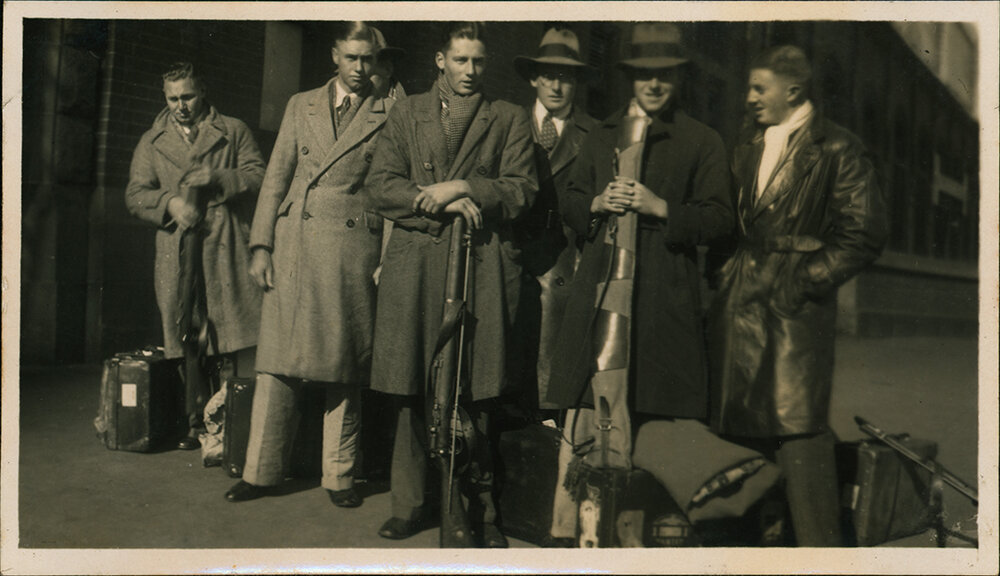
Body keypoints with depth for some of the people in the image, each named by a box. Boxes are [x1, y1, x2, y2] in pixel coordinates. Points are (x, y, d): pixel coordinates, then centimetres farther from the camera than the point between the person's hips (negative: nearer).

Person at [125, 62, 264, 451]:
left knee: (243, 338, -9)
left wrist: (214, 179, -11)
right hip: (178, 252, 3)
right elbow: (135, 195, 12)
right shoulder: (151, 142, 20)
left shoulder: (233, 131, 14)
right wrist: (169, 202, -8)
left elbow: (258, 176, 3)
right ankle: (197, 423, 12)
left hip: (228, 247, -2)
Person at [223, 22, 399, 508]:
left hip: (353, 249, -2)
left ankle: (339, 477, 13)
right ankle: (262, 472, 12)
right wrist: (261, 246, 2)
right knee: (278, 359, 1)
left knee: (343, 367, 2)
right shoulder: (301, 105, 16)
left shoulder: (389, 114, 8)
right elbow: (276, 177, 12)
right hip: (294, 244, 2)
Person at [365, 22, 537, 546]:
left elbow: (522, 190, 3)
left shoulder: (509, 119, 14)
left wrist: (463, 188, -8)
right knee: (413, 392, 2)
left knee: (476, 395, -2)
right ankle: (410, 504, 14)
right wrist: (439, 203, -7)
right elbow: (380, 185, 7)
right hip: (415, 263, 2)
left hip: (482, 266, -1)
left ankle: (479, 509, 11)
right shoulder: (407, 113, 17)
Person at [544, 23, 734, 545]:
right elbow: (569, 206, 20)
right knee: (583, 411, -1)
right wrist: (597, 203, -2)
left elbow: (720, 218, 2)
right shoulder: (601, 137, 20)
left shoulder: (702, 142, 9)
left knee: (645, 413, 0)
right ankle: (567, 527, 9)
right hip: (598, 294, 2)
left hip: (661, 297, -2)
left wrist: (661, 208, -12)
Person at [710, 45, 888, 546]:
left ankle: (820, 545, 1)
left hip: (796, 305, -6)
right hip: (740, 303, 7)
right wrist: (728, 271, 11)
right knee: (739, 425, 8)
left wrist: (807, 279, -10)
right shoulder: (749, 150, 19)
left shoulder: (835, 149, -2)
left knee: (798, 427, -9)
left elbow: (864, 236, -6)